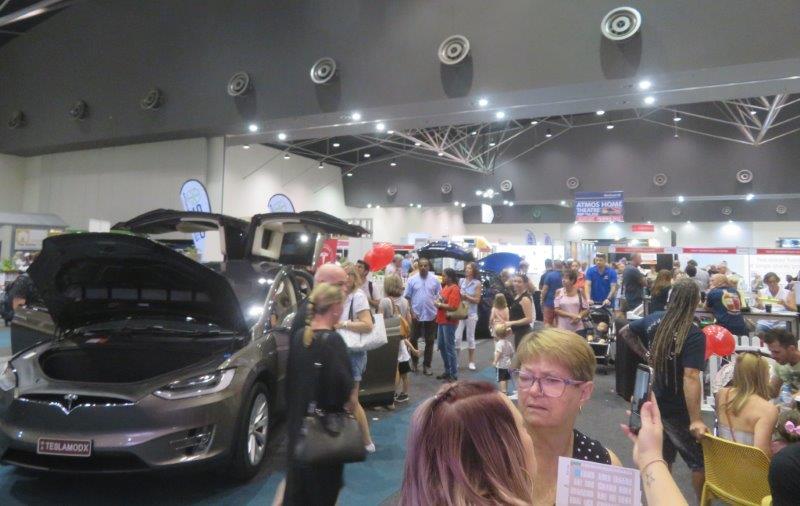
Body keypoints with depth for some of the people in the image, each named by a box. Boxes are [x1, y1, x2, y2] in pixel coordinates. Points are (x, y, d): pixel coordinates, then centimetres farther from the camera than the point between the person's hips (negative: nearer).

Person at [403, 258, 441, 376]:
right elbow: (407, 297, -1)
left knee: (429, 341, 6)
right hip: (416, 315, 0)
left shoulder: (435, 280, 0)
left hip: (431, 315, 1)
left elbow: (439, 296, 5)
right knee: (413, 339, 11)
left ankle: (426, 365, 16)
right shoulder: (412, 279, -2)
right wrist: (411, 312, -8)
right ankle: (414, 362, 29)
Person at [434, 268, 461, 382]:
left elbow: (452, 307, -23)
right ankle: (447, 370, 27)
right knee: (441, 345, 15)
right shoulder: (445, 287, 14)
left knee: (449, 347, -5)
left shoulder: (454, 289, -15)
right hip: (442, 320, 10)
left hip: (449, 322, -10)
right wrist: (438, 303, 5)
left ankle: (454, 374, 4)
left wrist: (439, 305, -13)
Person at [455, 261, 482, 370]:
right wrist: (459, 296, -9)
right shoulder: (461, 281, 6)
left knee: (470, 338, 6)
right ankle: (455, 360, 7)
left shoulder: (477, 283, -2)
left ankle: (471, 362, 15)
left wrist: (466, 297, -16)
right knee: (457, 337, -2)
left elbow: (477, 300, -6)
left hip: (471, 314, -2)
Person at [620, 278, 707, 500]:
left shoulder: (653, 320, -4)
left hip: (654, 403, 6)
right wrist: (696, 420, -32)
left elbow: (625, 332, 12)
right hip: (677, 410, -6)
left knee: (663, 458, 22)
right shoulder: (694, 335, -23)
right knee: (700, 461, 12)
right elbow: (690, 378, -31)